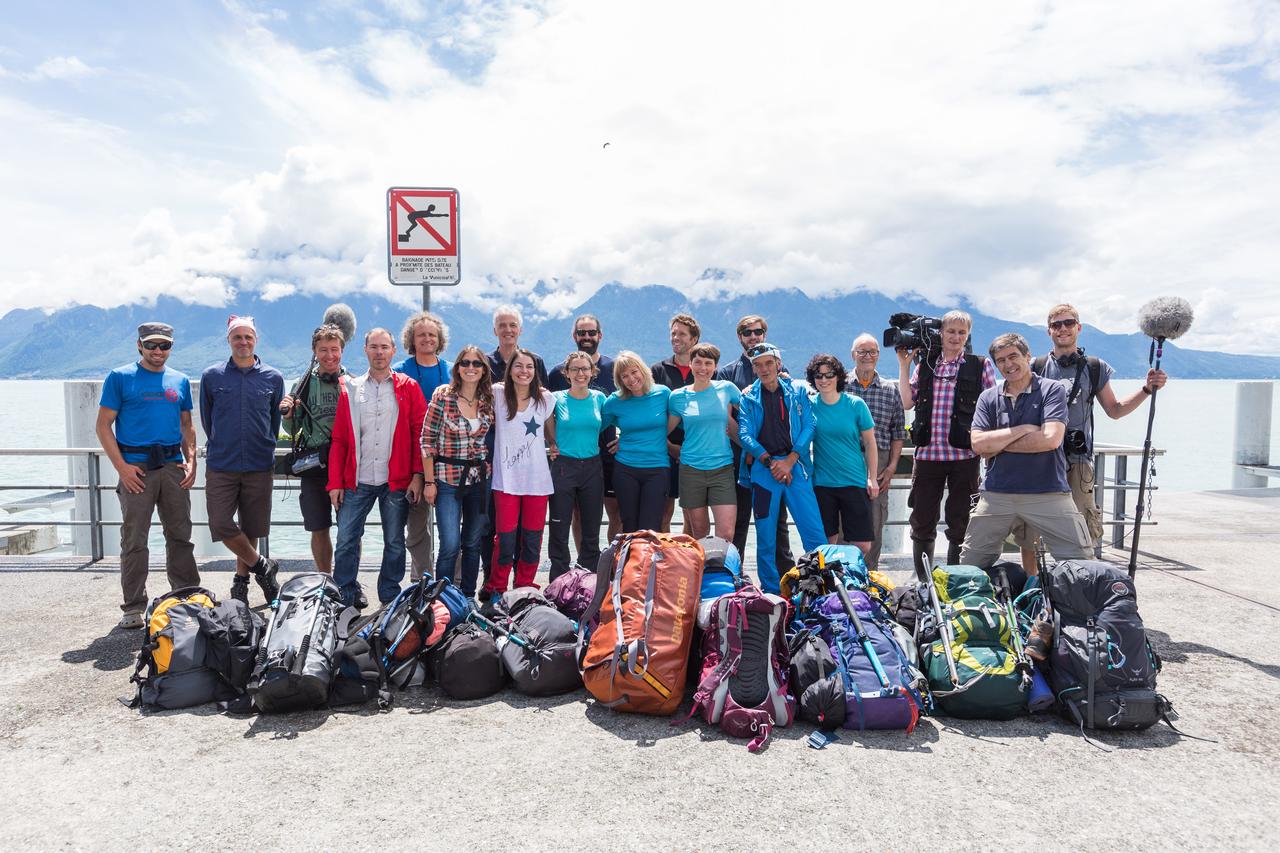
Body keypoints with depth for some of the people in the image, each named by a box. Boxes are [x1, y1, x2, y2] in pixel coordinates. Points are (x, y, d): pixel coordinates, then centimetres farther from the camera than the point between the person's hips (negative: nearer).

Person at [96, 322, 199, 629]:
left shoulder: (180, 381, 13)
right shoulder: (120, 378, 2)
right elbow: (103, 425, -1)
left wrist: (191, 461, 5)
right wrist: (122, 466, -11)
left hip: (173, 466, 3)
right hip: (136, 468, -3)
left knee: (180, 536, 7)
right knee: (134, 540, 1)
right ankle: (134, 607, 9)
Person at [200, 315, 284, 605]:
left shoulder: (273, 378, 3)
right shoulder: (211, 376, 3)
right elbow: (206, 419, 13)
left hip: (260, 466, 0)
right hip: (221, 466, 0)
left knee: (250, 528, 7)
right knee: (222, 526, -7)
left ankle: (242, 580, 24)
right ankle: (262, 566, 13)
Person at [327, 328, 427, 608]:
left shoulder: (408, 388, 5)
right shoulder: (350, 389, 8)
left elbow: (420, 433, 1)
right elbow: (339, 440, 7)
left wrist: (417, 474, -7)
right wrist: (335, 482, 0)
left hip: (397, 481, -1)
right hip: (357, 481, 1)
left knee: (395, 543, 8)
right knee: (346, 541, 2)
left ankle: (390, 599, 21)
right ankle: (346, 597, 17)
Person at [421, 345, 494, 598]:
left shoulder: (488, 399, 4)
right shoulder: (442, 395, -8)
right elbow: (427, 440, -7)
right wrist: (429, 482, -8)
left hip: (480, 479, 4)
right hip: (448, 479, -4)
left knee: (473, 544, 11)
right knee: (450, 546, -8)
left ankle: (468, 597, 24)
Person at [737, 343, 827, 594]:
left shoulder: (798, 391, 9)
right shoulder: (748, 397, 8)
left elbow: (809, 426, 2)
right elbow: (745, 434, -1)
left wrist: (790, 460, -9)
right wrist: (770, 462, -12)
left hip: (796, 467, 0)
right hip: (762, 469, 0)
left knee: (815, 534, -6)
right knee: (765, 538, 5)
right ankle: (771, 594, 16)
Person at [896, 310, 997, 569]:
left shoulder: (981, 366, 5)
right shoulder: (924, 365, 12)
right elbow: (907, 402, 4)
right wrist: (903, 364, 4)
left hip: (964, 455, -2)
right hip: (927, 454, 2)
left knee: (960, 523, 5)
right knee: (922, 522, 7)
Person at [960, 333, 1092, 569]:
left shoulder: (1052, 389, 0)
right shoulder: (988, 398, 9)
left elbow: (1051, 439, -14)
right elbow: (978, 444, -4)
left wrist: (998, 444, -7)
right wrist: (1024, 429, -9)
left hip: (1049, 494, -3)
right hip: (996, 494, 3)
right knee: (969, 566, 8)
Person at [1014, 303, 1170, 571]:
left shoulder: (1095, 368, 11)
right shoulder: (1036, 368, 7)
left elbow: (1115, 410, 18)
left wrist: (1147, 389, 6)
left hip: (1078, 461, 0)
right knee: (1028, 534, 3)